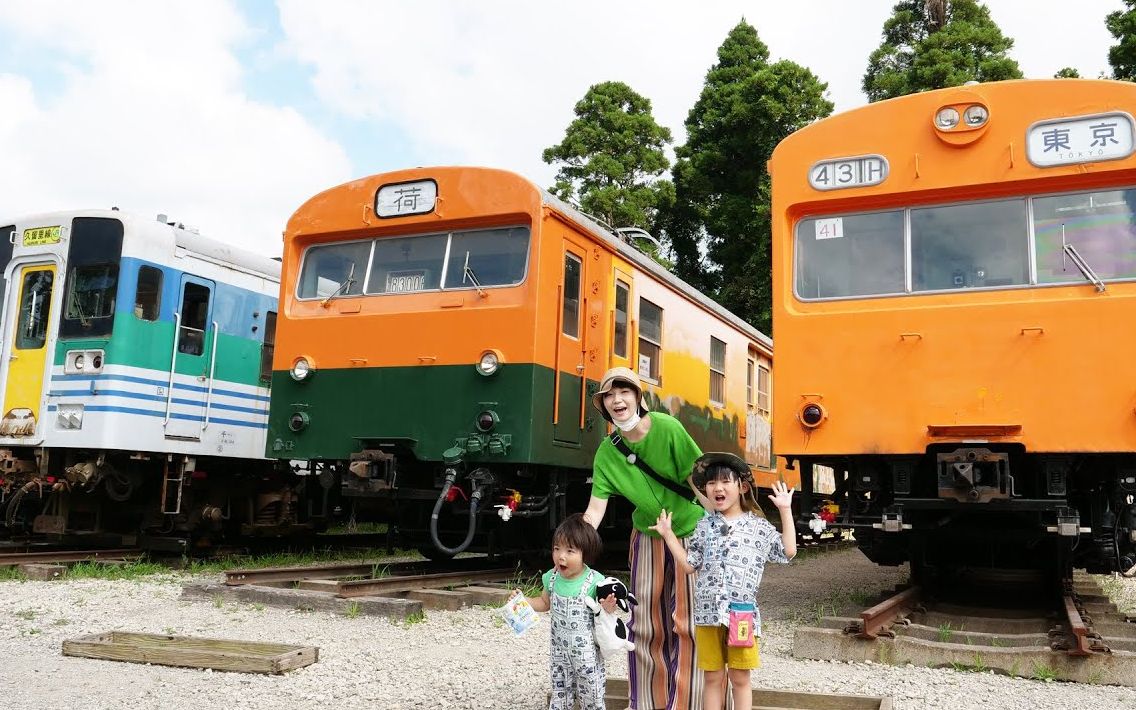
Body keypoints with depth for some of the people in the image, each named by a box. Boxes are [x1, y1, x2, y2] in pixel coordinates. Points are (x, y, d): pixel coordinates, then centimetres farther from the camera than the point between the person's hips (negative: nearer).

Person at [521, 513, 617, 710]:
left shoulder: (594, 582, -21)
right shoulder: (552, 577, -6)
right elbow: (545, 603, 13)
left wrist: (606, 608, -31)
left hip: (587, 653, -4)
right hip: (559, 650, 4)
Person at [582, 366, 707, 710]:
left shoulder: (667, 428, -19)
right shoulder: (607, 453, -8)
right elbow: (595, 509, -10)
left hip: (691, 532, -3)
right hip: (648, 537, 4)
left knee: (687, 623, -1)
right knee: (646, 625, 8)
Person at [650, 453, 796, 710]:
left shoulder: (758, 526, 2)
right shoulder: (704, 526, 8)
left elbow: (788, 551, -4)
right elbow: (689, 565, 9)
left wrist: (785, 510, -5)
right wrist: (668, 534, 6)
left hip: (741, 612, -2)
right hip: (707, 612, 2)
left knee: (740, 678, 7)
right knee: (712, 677, 11)